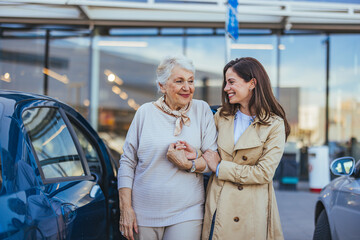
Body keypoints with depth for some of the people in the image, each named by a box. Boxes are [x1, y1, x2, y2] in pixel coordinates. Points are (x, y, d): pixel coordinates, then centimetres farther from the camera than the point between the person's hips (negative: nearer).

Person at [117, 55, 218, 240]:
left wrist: (189, 165, -18)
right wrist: (125, 208, -3)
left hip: (186, 212, 0)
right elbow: (127, 162, 4)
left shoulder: (202, 110, 3)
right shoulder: (145, 112, 3)